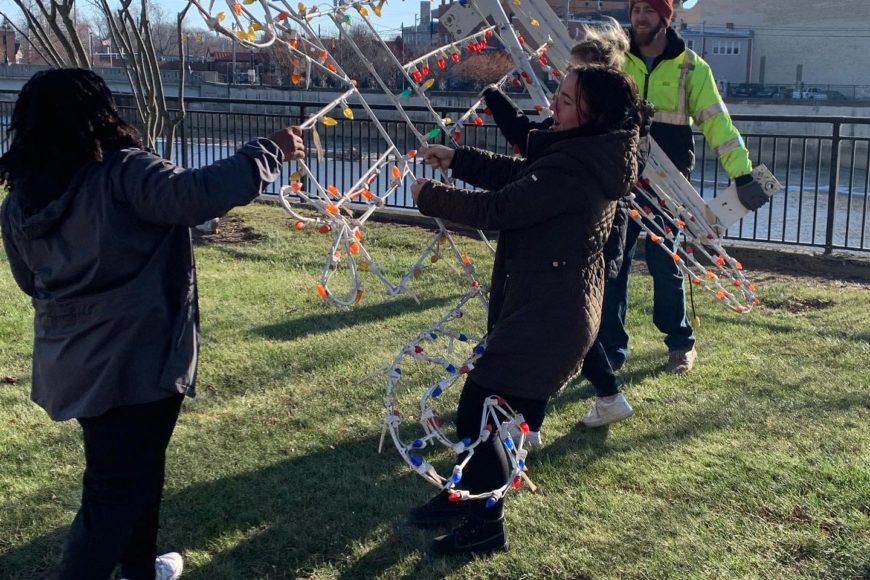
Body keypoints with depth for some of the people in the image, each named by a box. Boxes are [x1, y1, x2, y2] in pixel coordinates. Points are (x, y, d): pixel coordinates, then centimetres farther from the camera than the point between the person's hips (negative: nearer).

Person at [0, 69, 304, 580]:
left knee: (133, 469, 26)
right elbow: (196, 195, -32)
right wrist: (270, 153, -21)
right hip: (133, 362, -8)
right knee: (117, 489, 6)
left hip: (72, 365, 8)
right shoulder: (121, 173, -19)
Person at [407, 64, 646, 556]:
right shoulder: (592, 155, 6)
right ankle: (469, 493, 38)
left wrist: (431, 196, -7)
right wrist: (457, 159, 11)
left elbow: (497, 209, -21)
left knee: (477, 408, -1)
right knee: (516, 406, 21)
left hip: (547, 314, -10)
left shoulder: (572, 170, -27)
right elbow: (519, 174, 17)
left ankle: (488, 525, 12)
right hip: (558, 307, 10)